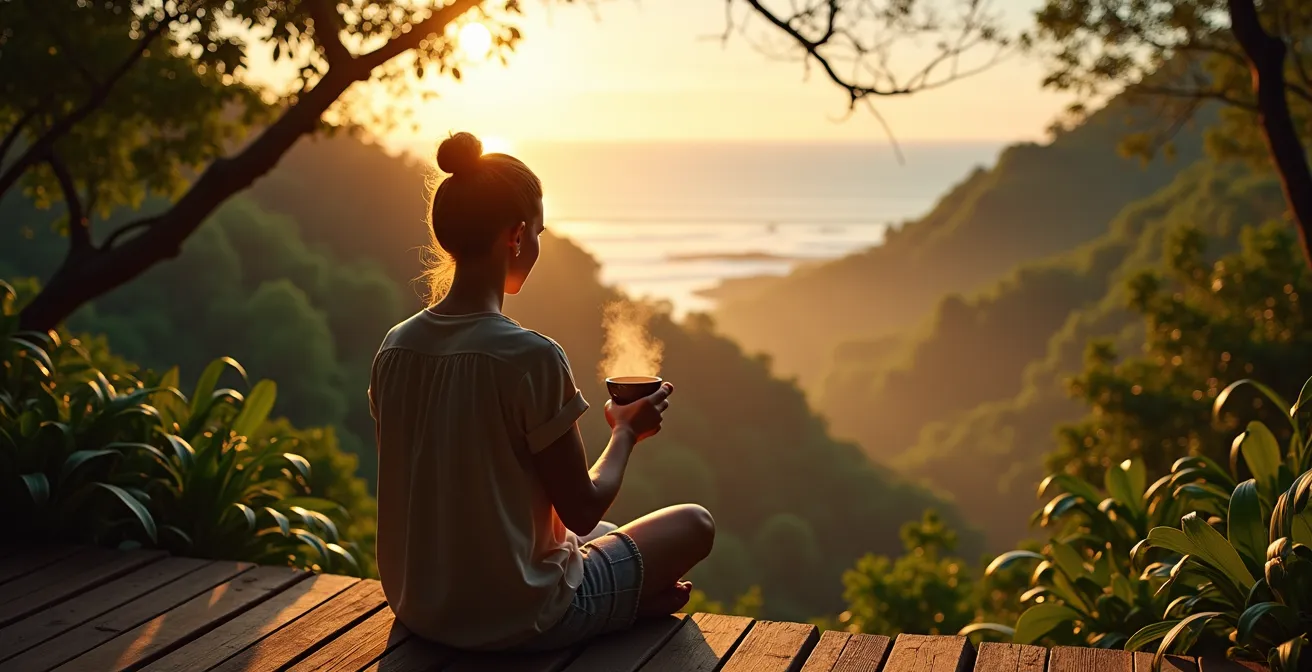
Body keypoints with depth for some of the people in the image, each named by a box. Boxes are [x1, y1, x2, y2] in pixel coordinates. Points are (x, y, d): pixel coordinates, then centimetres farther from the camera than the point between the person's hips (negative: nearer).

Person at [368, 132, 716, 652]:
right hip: (515, 621, -7)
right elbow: (582, 510, -15)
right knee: (694, 524, 14)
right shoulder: (532, 358, -24)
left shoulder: (394, 349, -5)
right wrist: (627, 432, 3)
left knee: (602, 537, 33)